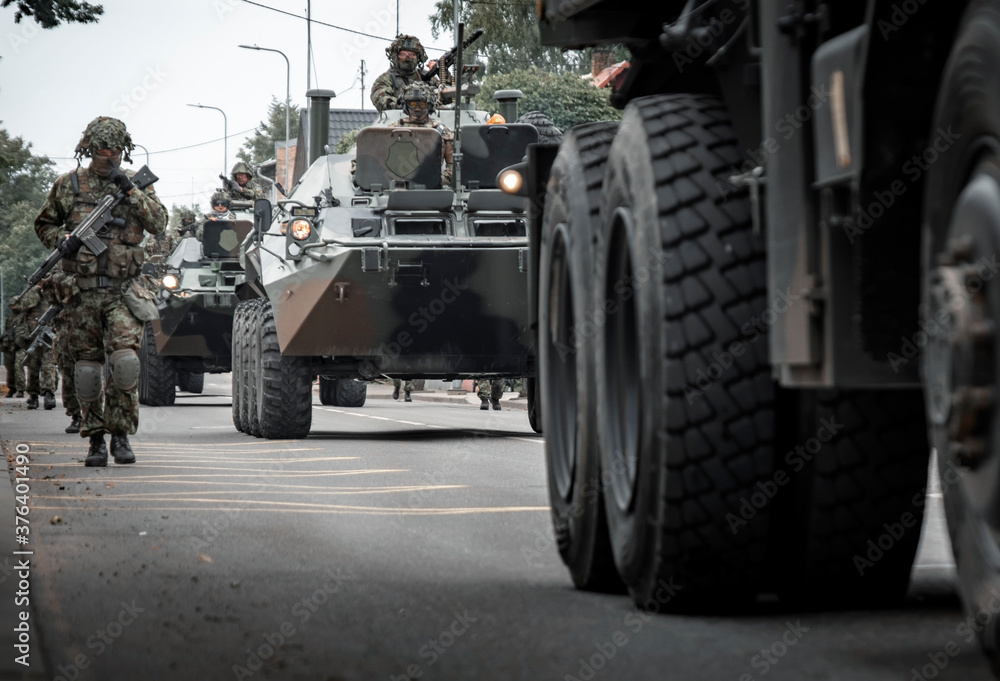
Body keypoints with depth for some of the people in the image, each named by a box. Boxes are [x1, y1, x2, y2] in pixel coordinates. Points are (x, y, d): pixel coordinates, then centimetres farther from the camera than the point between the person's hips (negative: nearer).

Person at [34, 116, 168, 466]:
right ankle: (96, 440, 12)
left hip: (122, 292, -1)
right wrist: (62, 240, -5)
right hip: (81, 292, 1)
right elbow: (44, 224, 16)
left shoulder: (136, 183, 7)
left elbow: (159, 224, -3)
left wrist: (131, 192, -13)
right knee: (87, 370, 2)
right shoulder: (68, 185, 6)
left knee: (125, 362, -16)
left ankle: (121, 434, -3)